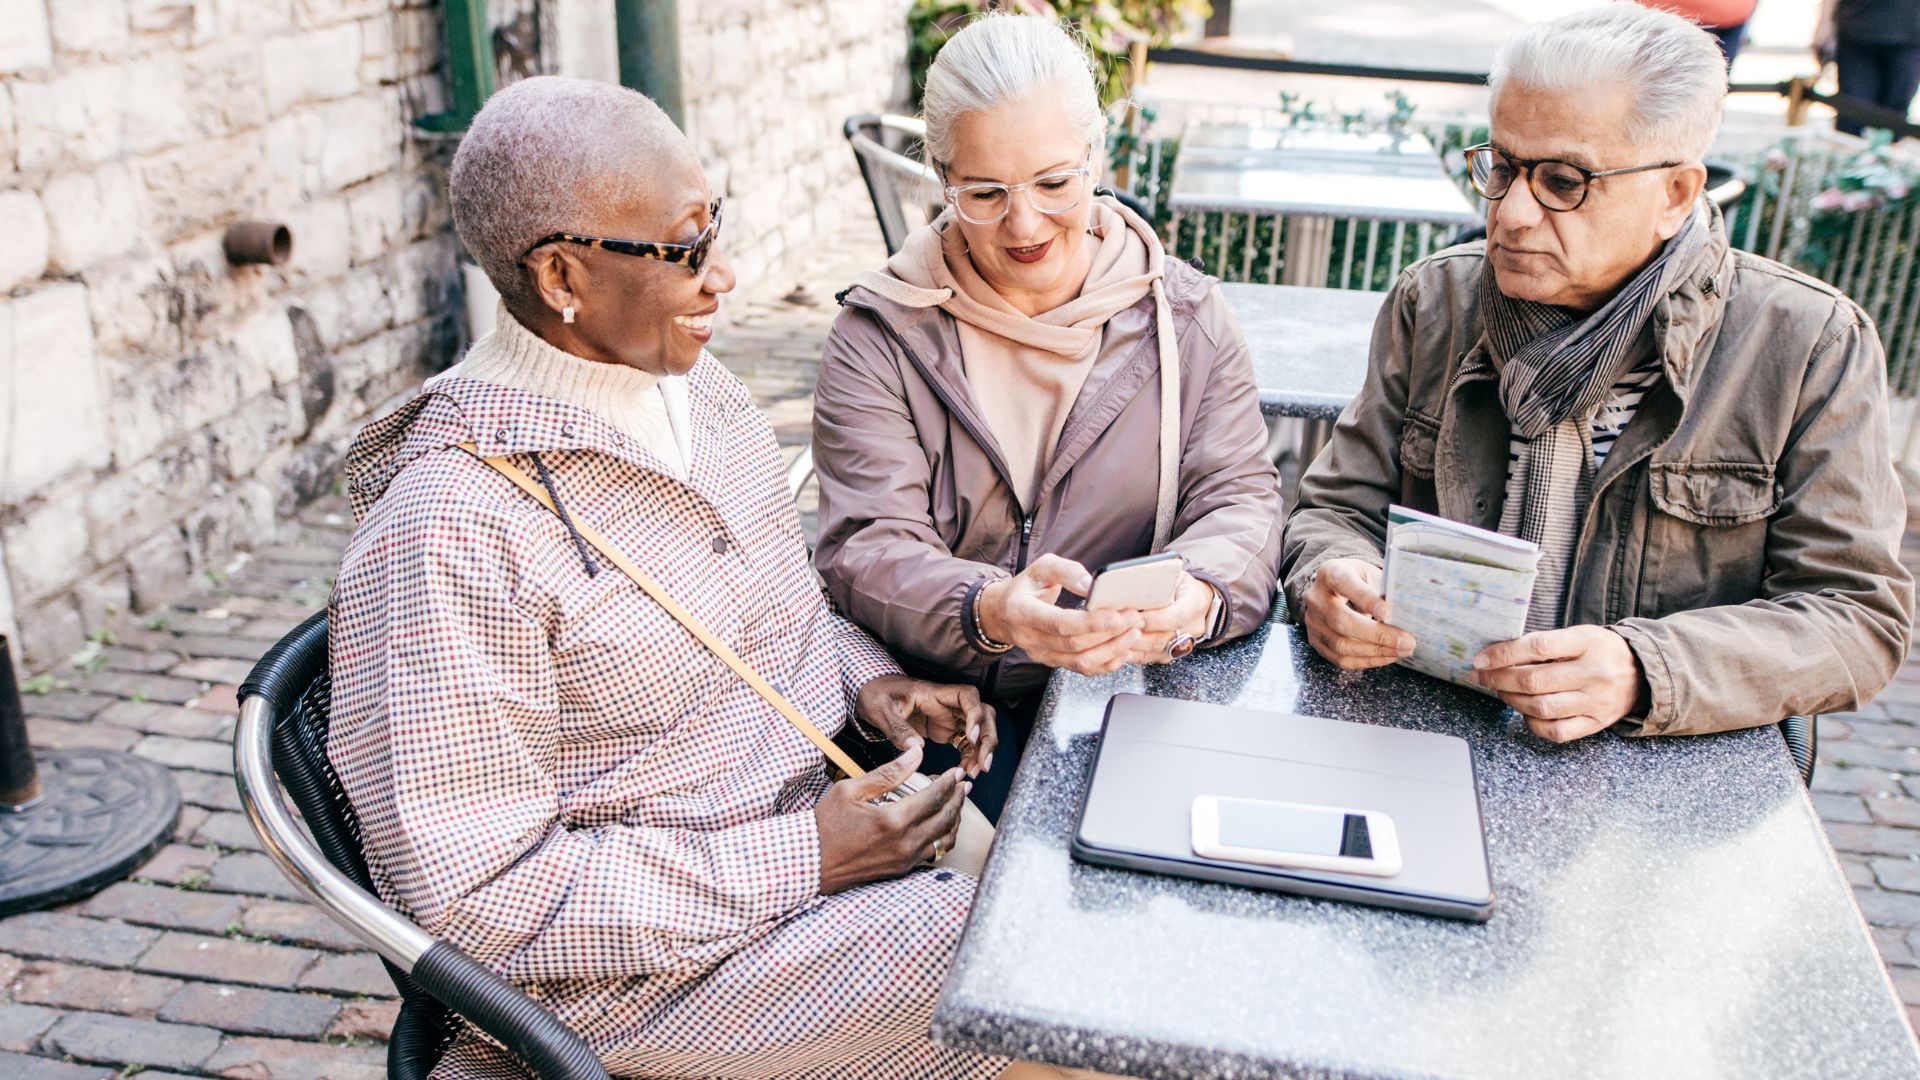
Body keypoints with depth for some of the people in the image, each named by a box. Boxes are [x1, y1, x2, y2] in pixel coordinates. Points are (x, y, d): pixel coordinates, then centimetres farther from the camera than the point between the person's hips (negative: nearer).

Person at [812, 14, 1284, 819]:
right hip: (945, 714, -2)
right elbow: (867, 550, -11)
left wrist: (1199, 592, -25)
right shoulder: (879, 336, -1)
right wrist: (991, 613, -34)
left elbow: (1240, 497, 0)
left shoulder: (1186, 316, 6)